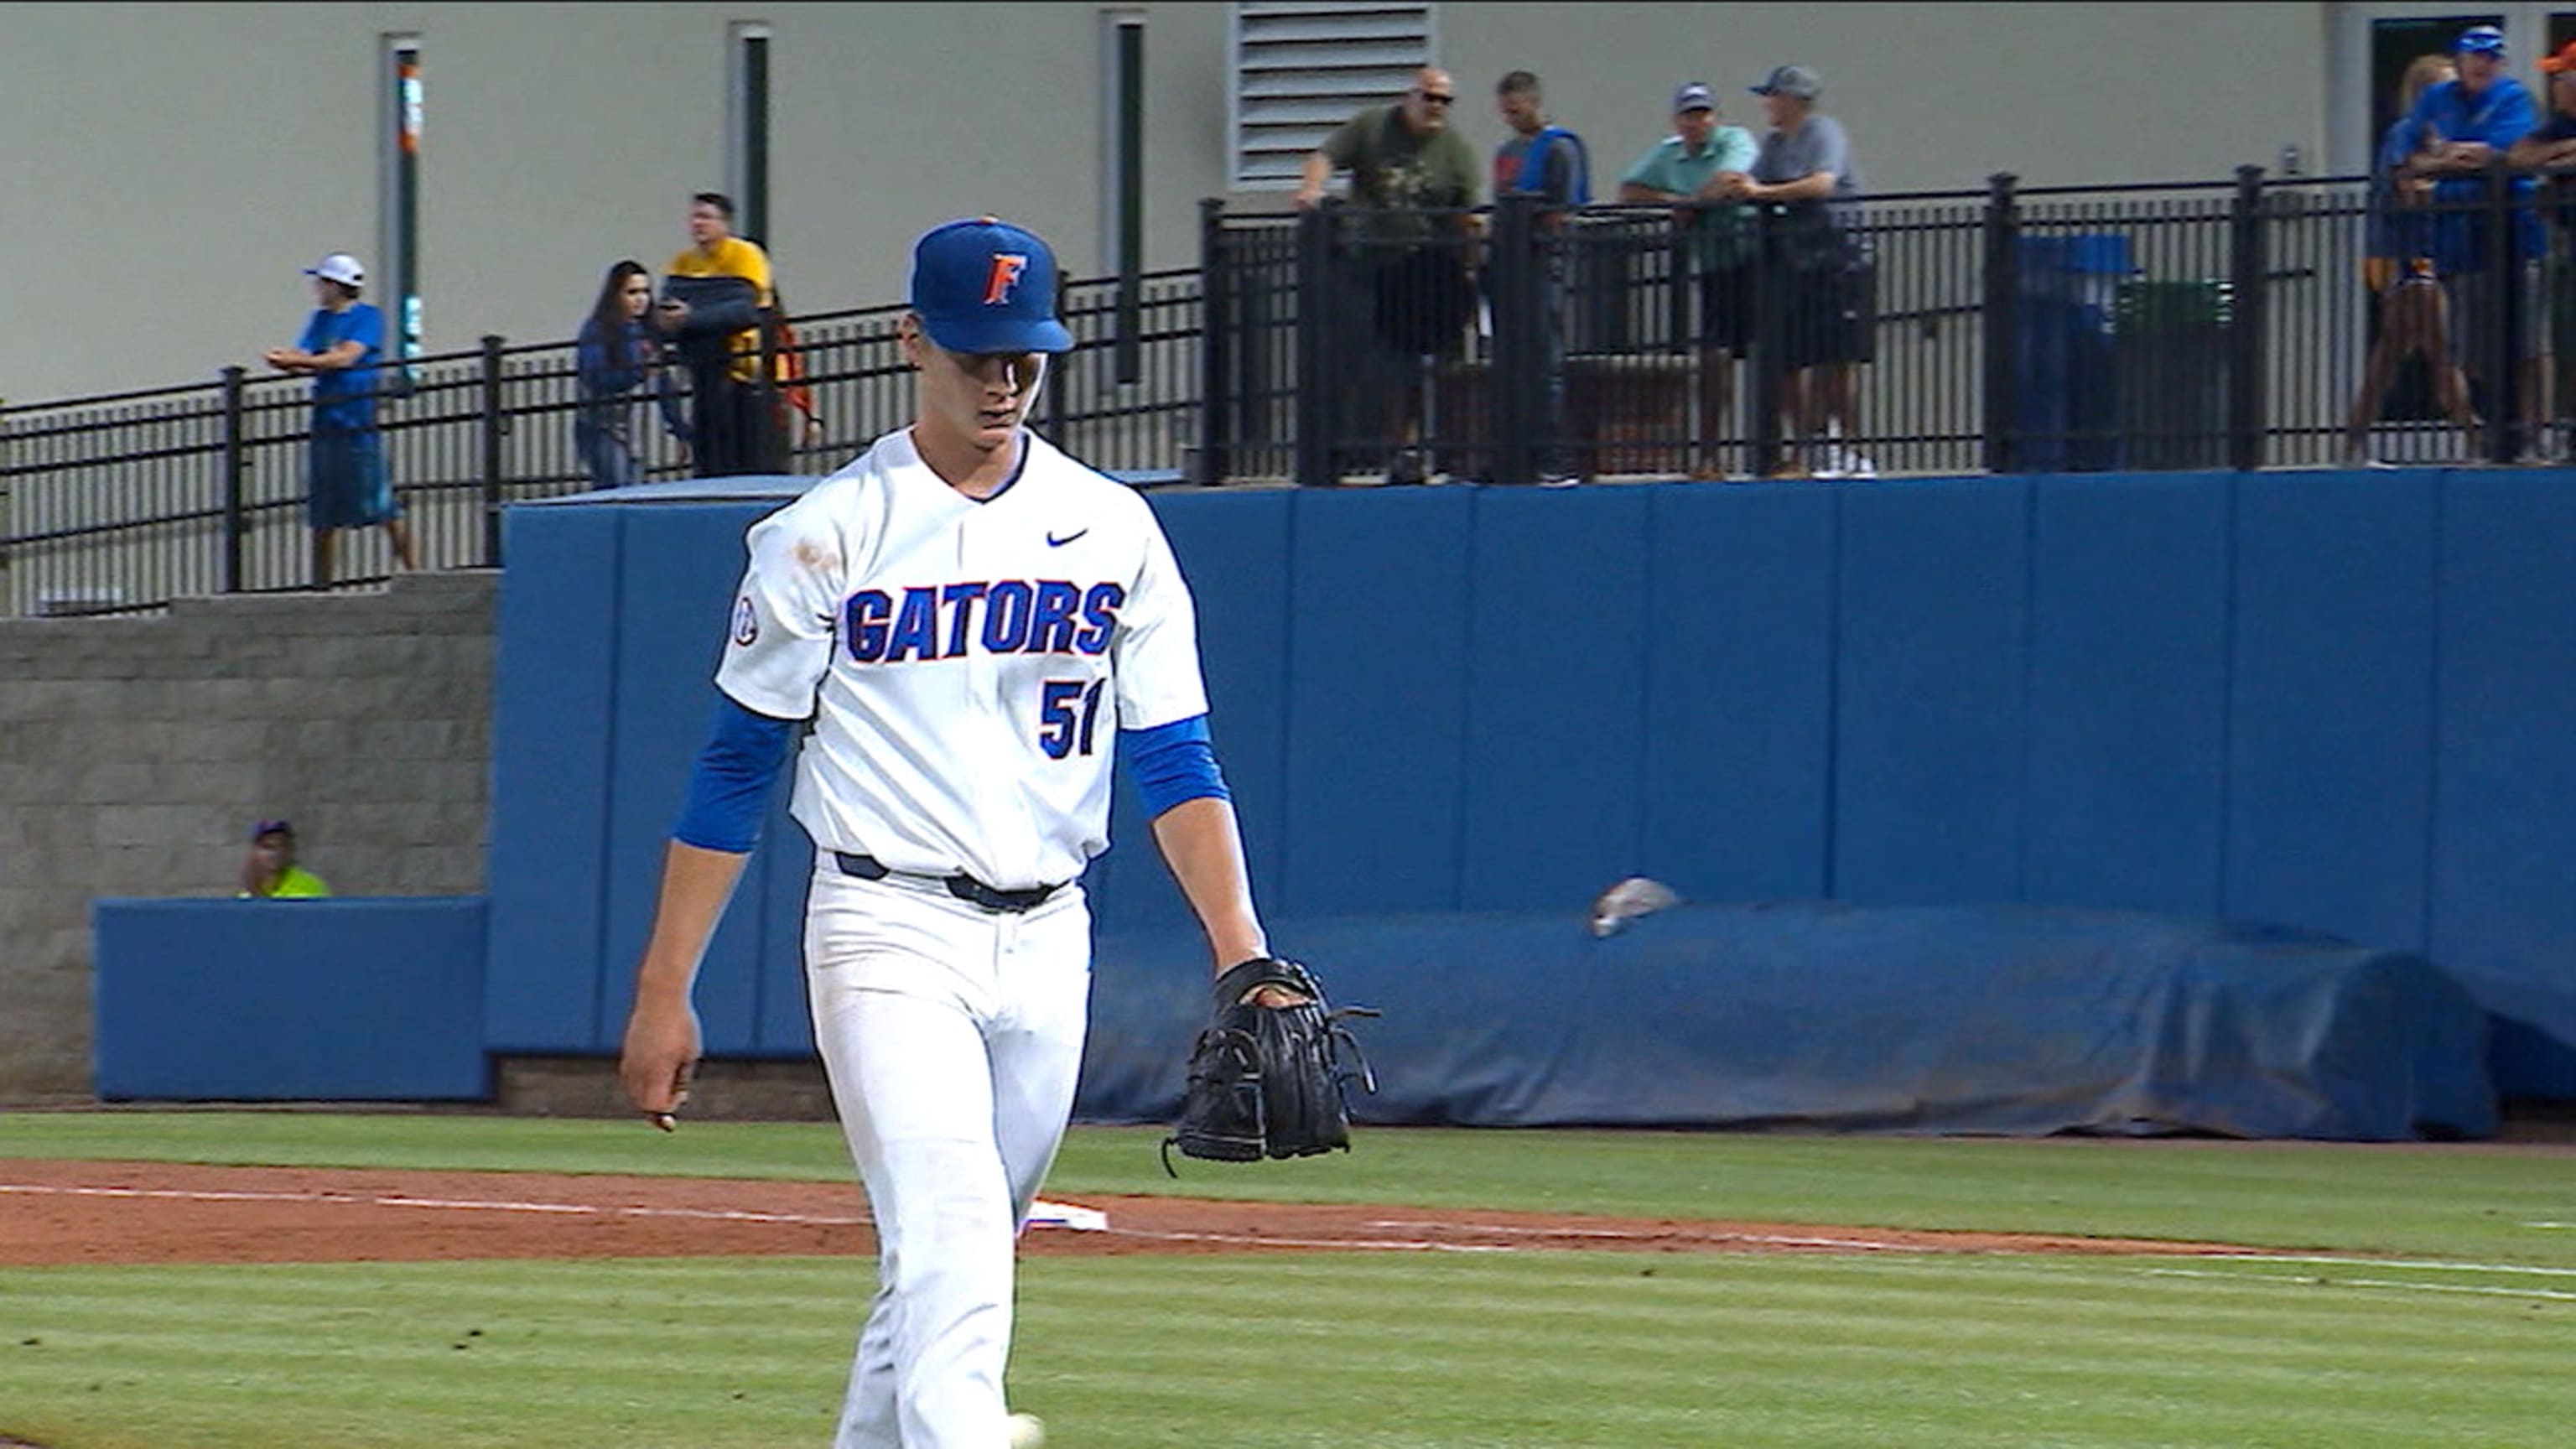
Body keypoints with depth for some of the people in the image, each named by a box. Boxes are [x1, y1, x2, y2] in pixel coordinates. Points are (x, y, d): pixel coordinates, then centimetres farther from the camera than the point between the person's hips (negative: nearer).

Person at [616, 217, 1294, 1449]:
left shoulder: (1113, 530, 8)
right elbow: (734, 769, 2)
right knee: (949, 1236, -20)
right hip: (889, 931, -4)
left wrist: (1241, 956, -9)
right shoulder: (825, 537, -1)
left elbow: (1175, 761, 4)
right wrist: (664, 992, -1)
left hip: (1044, 942, 4)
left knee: (959, 1255, 11)